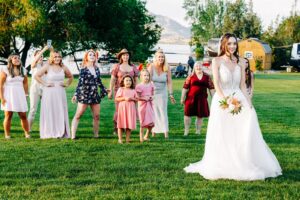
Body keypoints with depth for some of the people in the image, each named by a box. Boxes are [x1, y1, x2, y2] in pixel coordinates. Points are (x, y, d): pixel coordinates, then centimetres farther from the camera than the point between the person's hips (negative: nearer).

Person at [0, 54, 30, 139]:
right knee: (8, 115, -4)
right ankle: (7, 135, 4)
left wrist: (25, 94, 10)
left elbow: (25, 83, 17)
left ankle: (27, 133, 9)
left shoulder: (23, 70, 10)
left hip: (20, 95, 4)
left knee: (23, 116, 1)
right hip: (8, 94, -4)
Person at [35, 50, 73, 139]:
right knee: (49, 113, -1)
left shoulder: (63, 68, 8)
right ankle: (49, 133, 5)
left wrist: (67, 84, 9)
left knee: (61, 113, 3)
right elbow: (36, 76, -4)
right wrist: (44, 84, -8)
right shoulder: (47, 67, -2)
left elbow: (71, 77, 23)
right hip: (49, 93, -3)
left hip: (60, 93, 3)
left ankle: (61, 133, 10)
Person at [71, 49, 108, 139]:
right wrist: (76, 94, -18)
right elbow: (80, 82, -11)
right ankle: (73, 135, -4)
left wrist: (104, 91, 30)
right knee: (78, 115, -4)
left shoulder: (97, 69, 11)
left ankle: (96, 135, 18)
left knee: (96, 116, 6)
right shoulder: (83, 69, -5)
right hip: (84, 95, -6)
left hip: (95, 95, 6)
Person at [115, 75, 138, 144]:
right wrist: (124, 98, -15)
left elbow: (136, 99, 9)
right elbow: (116, 99, -3)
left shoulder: (133, 90, 9)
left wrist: (132, 98, -11)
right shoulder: (120, 89, 2)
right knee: (121, 125, -1)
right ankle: (120, 139, 7)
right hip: (122, 108, -2)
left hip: (131, 109, 2)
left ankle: (128, 139, 10)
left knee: (129, 124, 2)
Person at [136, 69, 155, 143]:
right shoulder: (139, 86, -9)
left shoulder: (151, 85, 5)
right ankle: (141, 137, 8)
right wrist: (144, 98, -21)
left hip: (150, 104, 5)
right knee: (143, 121, -1)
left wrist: (151, 97, -6)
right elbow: (137, 97, -8)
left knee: (151, 122, 3)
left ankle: (146, 136, 21)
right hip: (142, 104, -5)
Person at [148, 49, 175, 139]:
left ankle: (166, 131, -6)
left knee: (163, 112, -3)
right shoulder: (151, 67, -10)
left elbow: (169, 82, -4)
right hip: (152, 93, -1)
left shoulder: (167, 68, -5)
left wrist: (171, 94, -9)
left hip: (162, 93, 1)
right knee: (153, 112, 3)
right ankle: (153, 131, 9)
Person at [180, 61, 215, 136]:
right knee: (188, 114, 2)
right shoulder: (191, 76, 1)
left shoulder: (207, 77, 6)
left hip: (202, 99, 1)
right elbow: (185, 87, 1)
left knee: (200, 115, 7)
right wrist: (182, 98, -2)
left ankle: (198, 131, 21)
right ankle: (186, 130, 15)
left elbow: (211, 88, 8)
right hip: (191, 98, -1)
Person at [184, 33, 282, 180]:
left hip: (238, 99, 3)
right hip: (222, 100, -3)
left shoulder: (240, 62, 7)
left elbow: (243, 85, 8)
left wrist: (249, 102, -1)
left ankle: (245, 166, 10)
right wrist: (225, 100, -23)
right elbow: (216, 83, -11)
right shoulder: (217, 61, -3)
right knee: (223, 136, 2)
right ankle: (222, 167, 12)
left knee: (244, 134, 0)